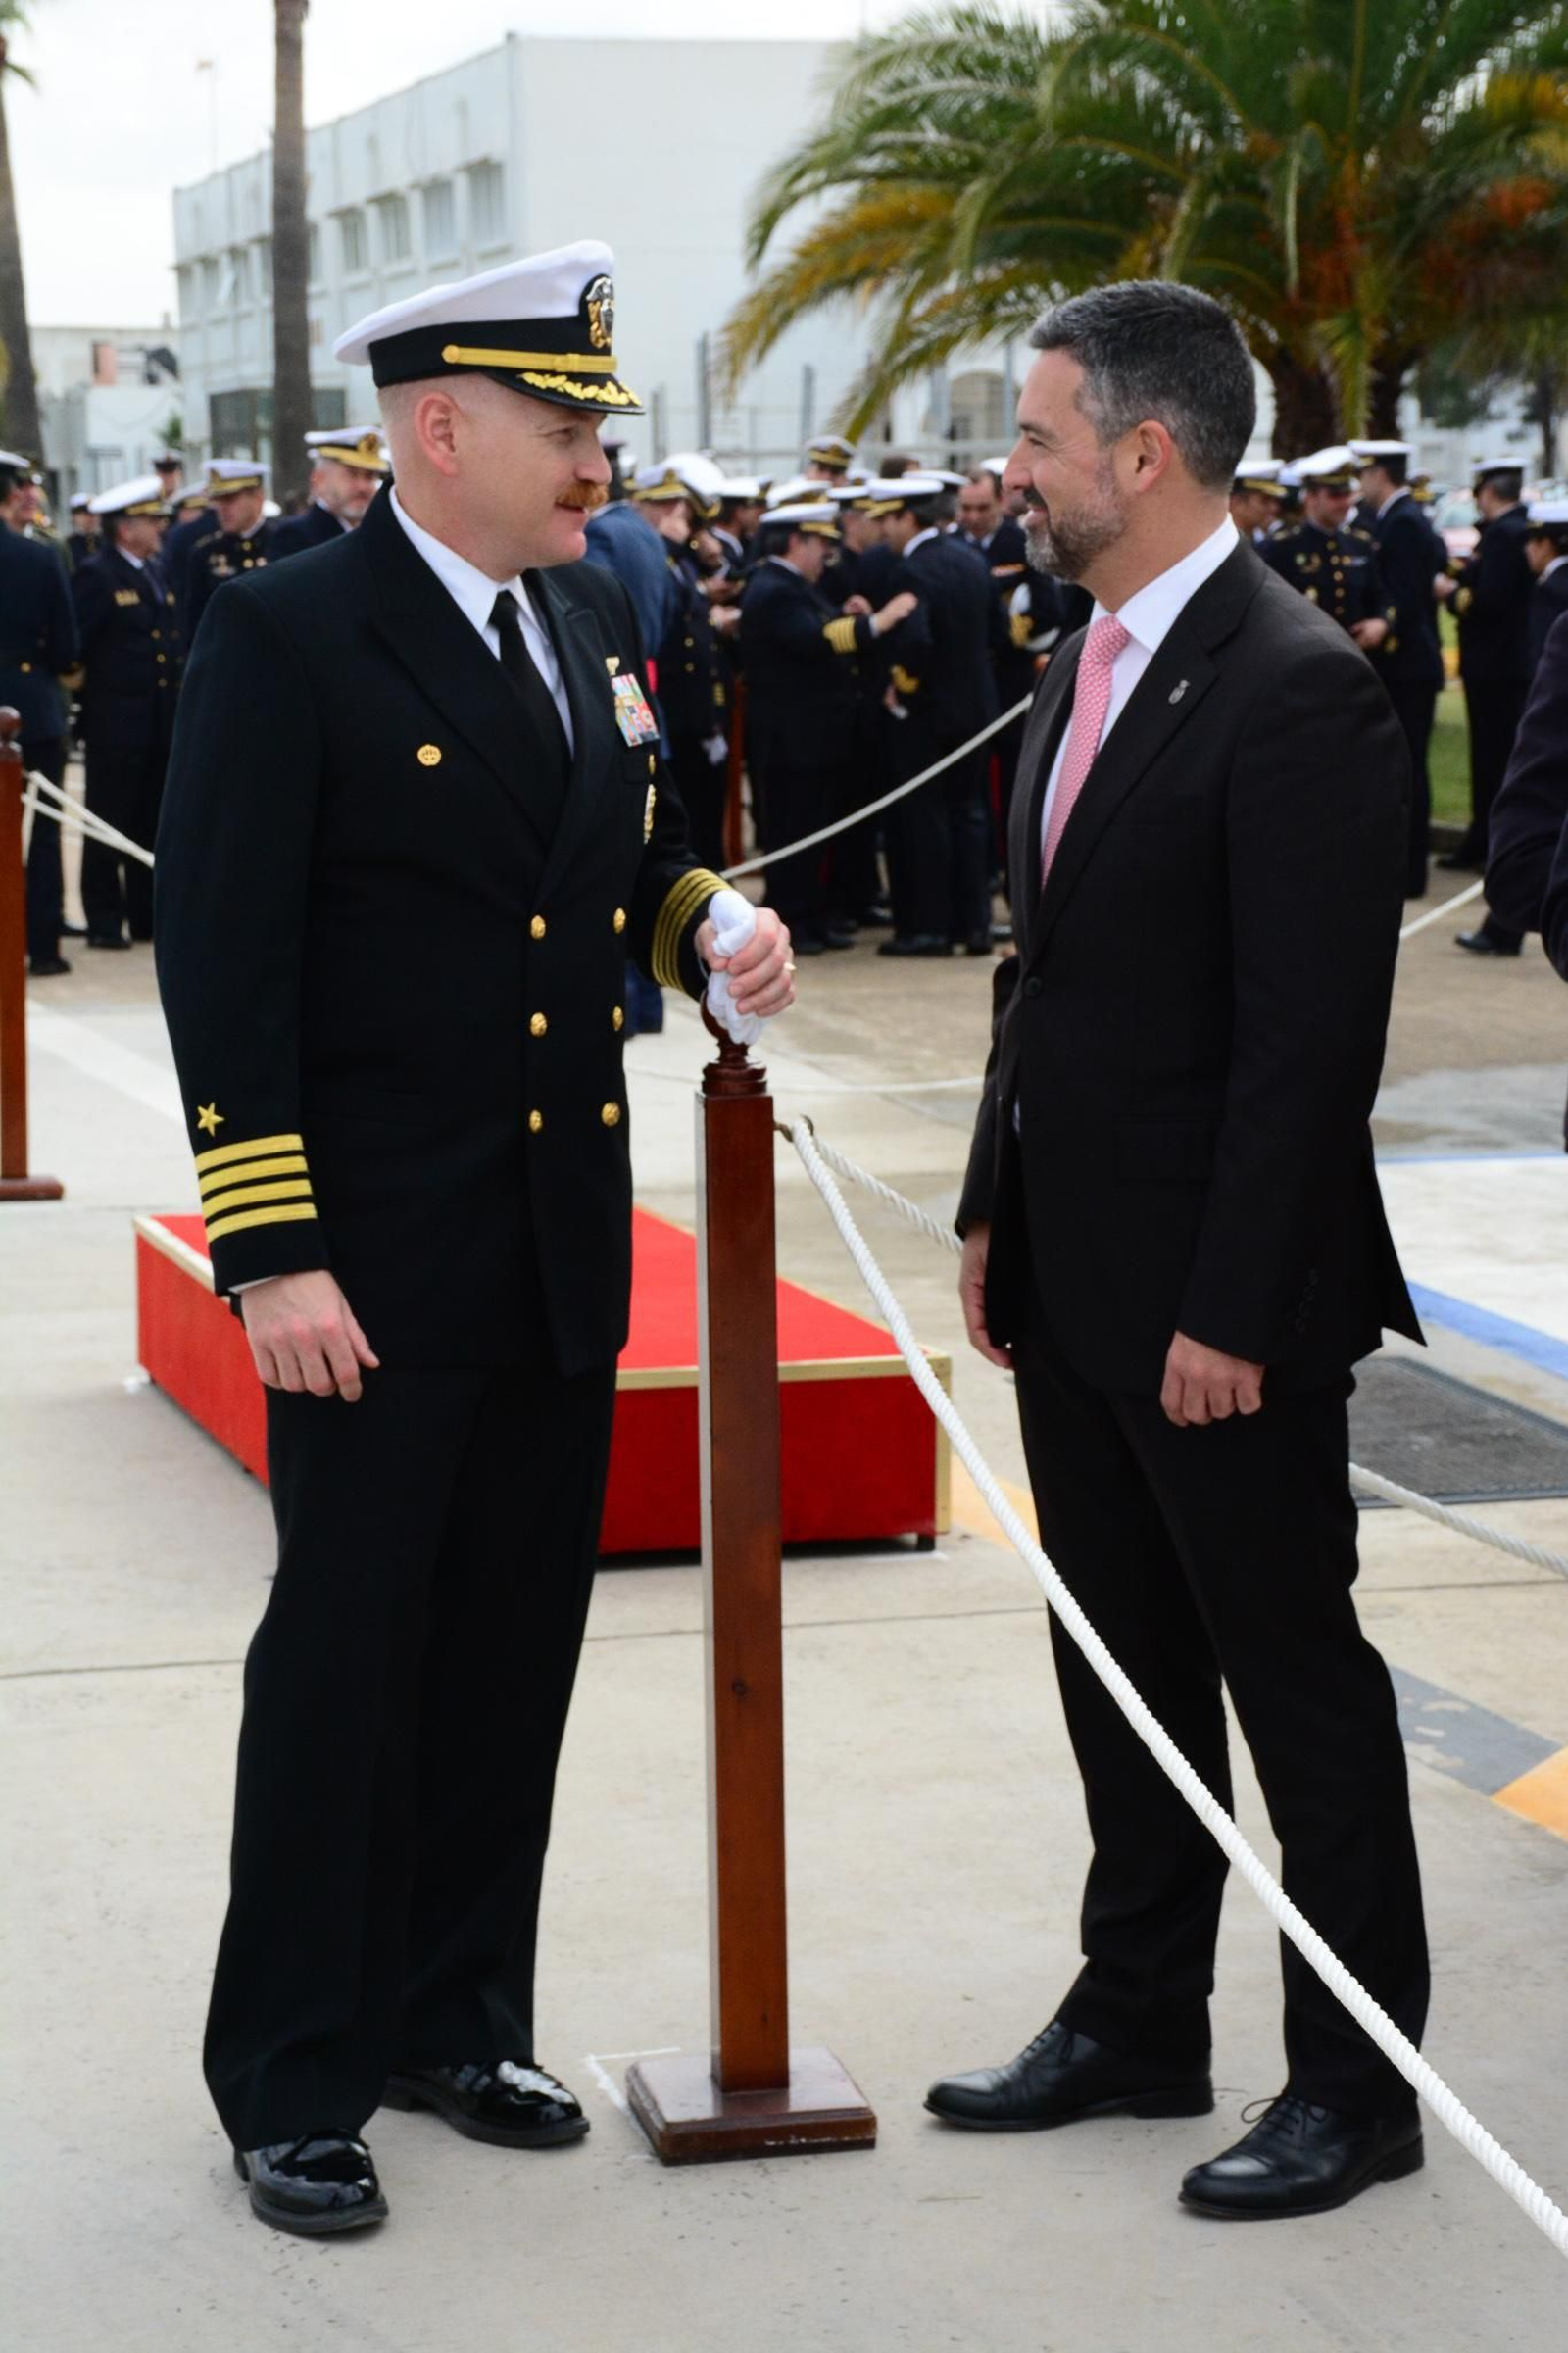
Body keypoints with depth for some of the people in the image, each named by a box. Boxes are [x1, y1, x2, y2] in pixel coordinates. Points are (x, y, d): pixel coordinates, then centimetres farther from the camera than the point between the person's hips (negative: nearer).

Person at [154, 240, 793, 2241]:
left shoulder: (593, 624, 10)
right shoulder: (287, 634, -12)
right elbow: (222, 957, -14)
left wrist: (709, 928, -1)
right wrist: (270, 1255, -18)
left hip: (565, 1250, 7)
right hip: (375, 1271, -7)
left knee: (513, 1651, 13)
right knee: (345, 1654, 1)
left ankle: (456, 2021, 28)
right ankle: (292, 2081, 14)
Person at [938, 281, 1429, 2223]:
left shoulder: (1297, 692, -18)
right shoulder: (1089, 666, 10)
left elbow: (1308, 1040, -20)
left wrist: (1231, 1312, -20)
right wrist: (995, 1208, 13)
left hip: (1214, 1300, -9)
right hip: (1074, 1279, 9)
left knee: (1296, 1677, 3)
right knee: (1124, 1667, 17)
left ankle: (1356, 2080, 15)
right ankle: (1138, 2022, 30)